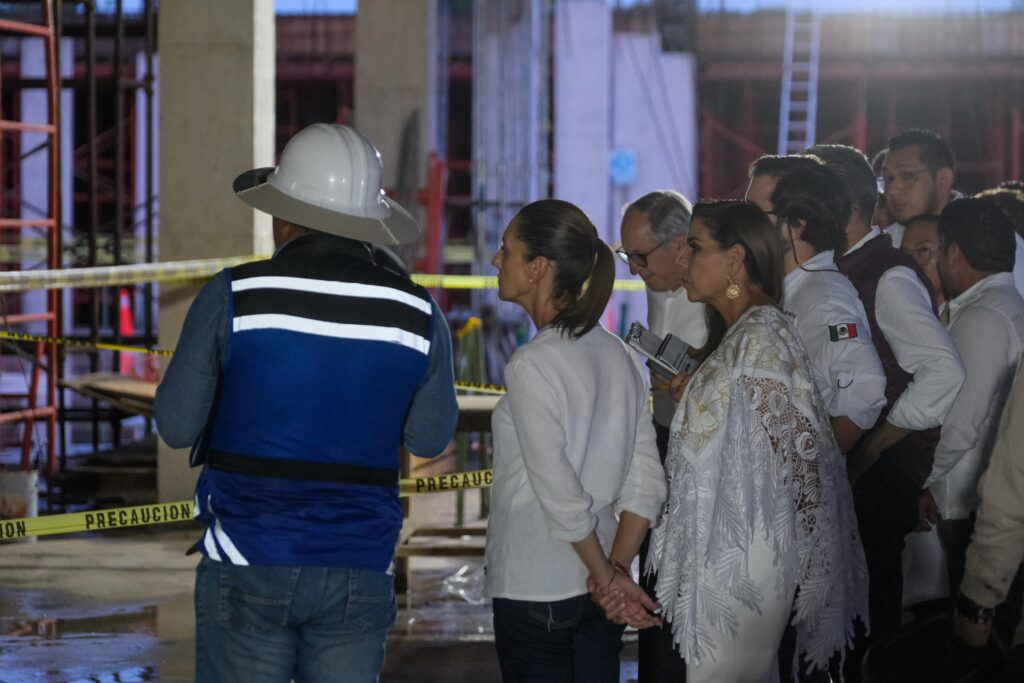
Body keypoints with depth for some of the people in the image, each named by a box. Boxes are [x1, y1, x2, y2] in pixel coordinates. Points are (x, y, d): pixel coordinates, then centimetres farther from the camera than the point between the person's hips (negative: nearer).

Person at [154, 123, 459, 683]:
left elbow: (177, 426, -4)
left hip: (249, 563, -2)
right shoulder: (417, 314, -2)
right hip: (359, 570, 2)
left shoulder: (232, 297, -9)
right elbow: (429, 438, 10)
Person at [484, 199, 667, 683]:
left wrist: (604, 574, -9)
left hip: (536, 592, -7)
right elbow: (647, 481, 3)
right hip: (597, 590, 7)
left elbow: (558, 492, -18)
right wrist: (615, 570, -1)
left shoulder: (531, 365, -15)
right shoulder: (617, 354, 6)